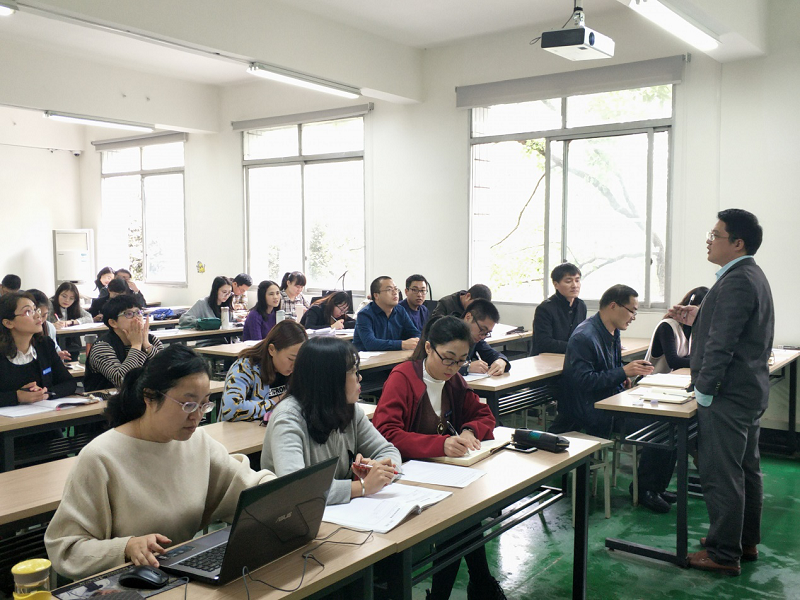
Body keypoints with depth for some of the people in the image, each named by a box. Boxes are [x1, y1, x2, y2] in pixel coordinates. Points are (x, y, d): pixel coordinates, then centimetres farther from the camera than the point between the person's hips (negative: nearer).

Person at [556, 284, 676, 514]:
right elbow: (582, 381, -24)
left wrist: (627, 375, 7)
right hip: (589, 413, -10)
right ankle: (643, 488, -3)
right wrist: (623, 372, -22)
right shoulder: (584, 337, -18)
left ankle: (656, 487, 6)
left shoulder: (612, 332, 14)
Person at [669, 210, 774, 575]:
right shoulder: (752, 276, 12)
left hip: (728, 395, -11)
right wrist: (696, 318, 9)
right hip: (750, 391, 11)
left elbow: (722, 343, -25)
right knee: (746, 469, 19)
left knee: (721, 475, -2)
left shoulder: (736, 282, -21)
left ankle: (724, 554, 8)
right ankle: (746, 542, 32)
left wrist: (704, 390, -17)